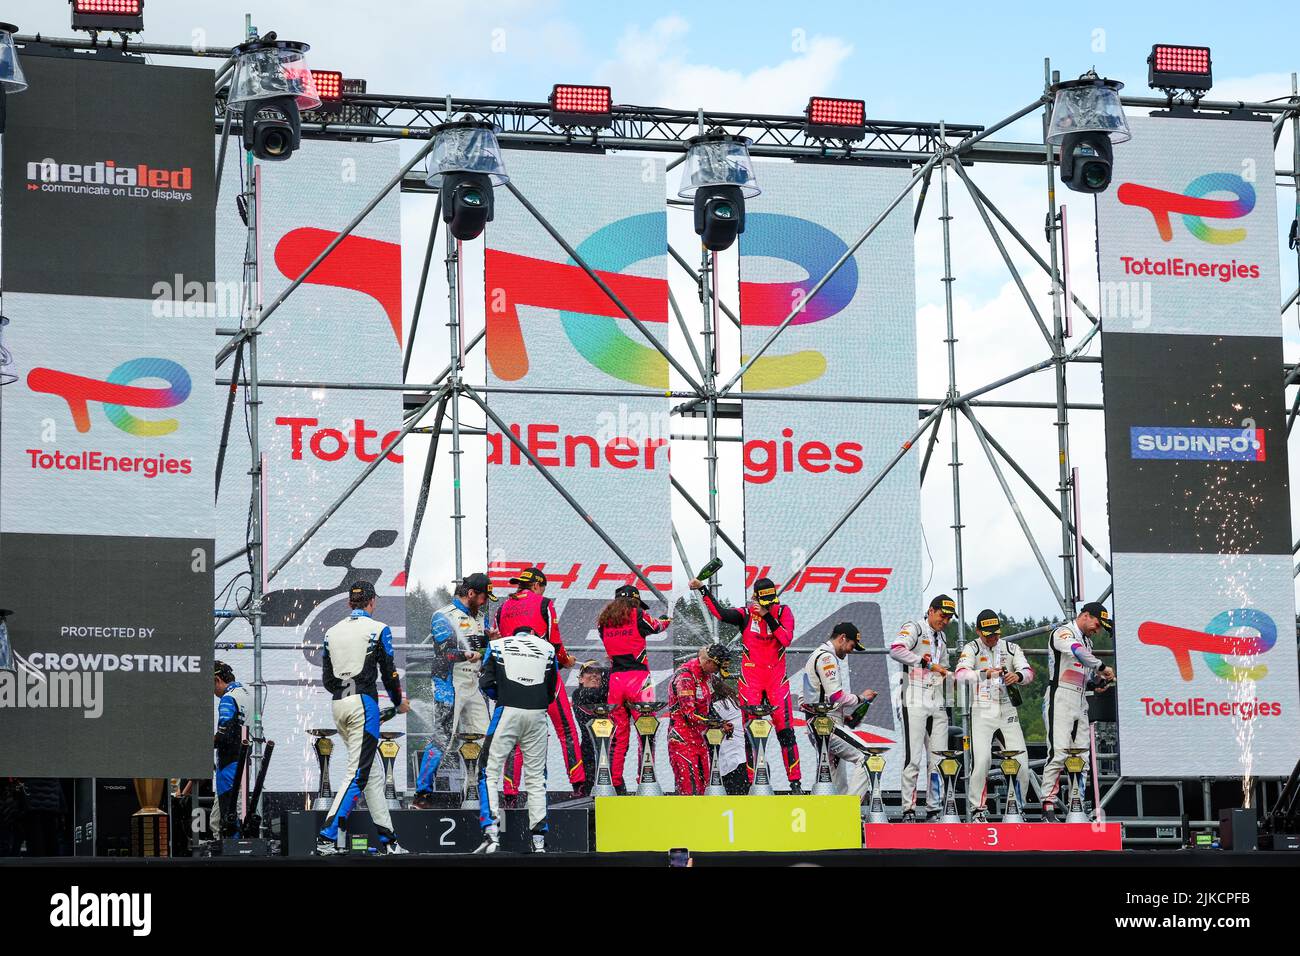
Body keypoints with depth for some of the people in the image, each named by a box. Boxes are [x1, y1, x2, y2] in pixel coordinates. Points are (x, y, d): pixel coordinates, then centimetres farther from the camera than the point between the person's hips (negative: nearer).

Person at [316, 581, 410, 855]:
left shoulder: (332, 632, 14)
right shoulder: (377, 629, -2)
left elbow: (326, 680, 14)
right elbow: (389, 672, -3)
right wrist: (399, 702, 14)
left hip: (338, 705, 7)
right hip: (363, 703, -7)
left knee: (372, 771, 12)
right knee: (357, 773, -9)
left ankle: (387, 840, 12)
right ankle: (327, 837, -19)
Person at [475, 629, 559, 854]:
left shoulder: (497, 645, 13)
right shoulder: (548, 648, 17)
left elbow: (486, 683, 3)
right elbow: (552, 691, 14)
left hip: (507, 712, -2)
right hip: (537, 716, 2)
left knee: (490, 772, 2)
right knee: (536, 778, 10)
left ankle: (491, 835, -12)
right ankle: (539, 841, 8)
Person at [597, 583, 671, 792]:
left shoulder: (604, 621, 9)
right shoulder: (638, 616, -2)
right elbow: (657, 627, 13)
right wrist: (665, 620, 38)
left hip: (614, 679, 4)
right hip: (637, 677, -4)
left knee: (619, 735, 10)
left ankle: (615, 782, 8)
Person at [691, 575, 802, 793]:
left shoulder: (783, 613, 0)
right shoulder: (746, 615, -1)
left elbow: (786, 639, -15)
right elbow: (720, 613, -17)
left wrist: (768, 617, -18)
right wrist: (703, 590, -25)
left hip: (777, 678, 0)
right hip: (750, 678, 0)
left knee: (786, 730, -4)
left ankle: (794, 782, 1)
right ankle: (751, 781, 7)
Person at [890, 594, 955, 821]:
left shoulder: (942, 638, 23)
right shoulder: (913, 629, -2)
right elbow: (896, 650, -22)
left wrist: (948, 676, 13)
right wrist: (927, 663, -24)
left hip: (937, 704, 8)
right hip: (915, 703, -8)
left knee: (939, 759, 5)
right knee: (913, 758, -11)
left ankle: (934, 809, 10)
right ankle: (908, 810, -9)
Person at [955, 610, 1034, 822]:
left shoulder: (1011, 648, 10)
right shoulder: (972, 648, -1)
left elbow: (1029, 672, -3)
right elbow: (960, 674, -18)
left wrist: (1018, 676, -27)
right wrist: (985, 674, -36)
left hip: (1007, 712, 4)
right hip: (981, 712, -4)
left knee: (1021, 762, -2)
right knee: (981, 760, -17)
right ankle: (978, 810, -5)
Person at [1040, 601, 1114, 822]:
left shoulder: (1087, 641, 23)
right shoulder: (1064, 633, -6)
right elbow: (1077, 651, -26)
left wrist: (1099, 680, 8)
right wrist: (1101, 667, -28)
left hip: (1080, 703, 9)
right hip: (1060, 698, -9)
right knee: (1058, 752, -17)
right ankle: (1048, 808, -20)